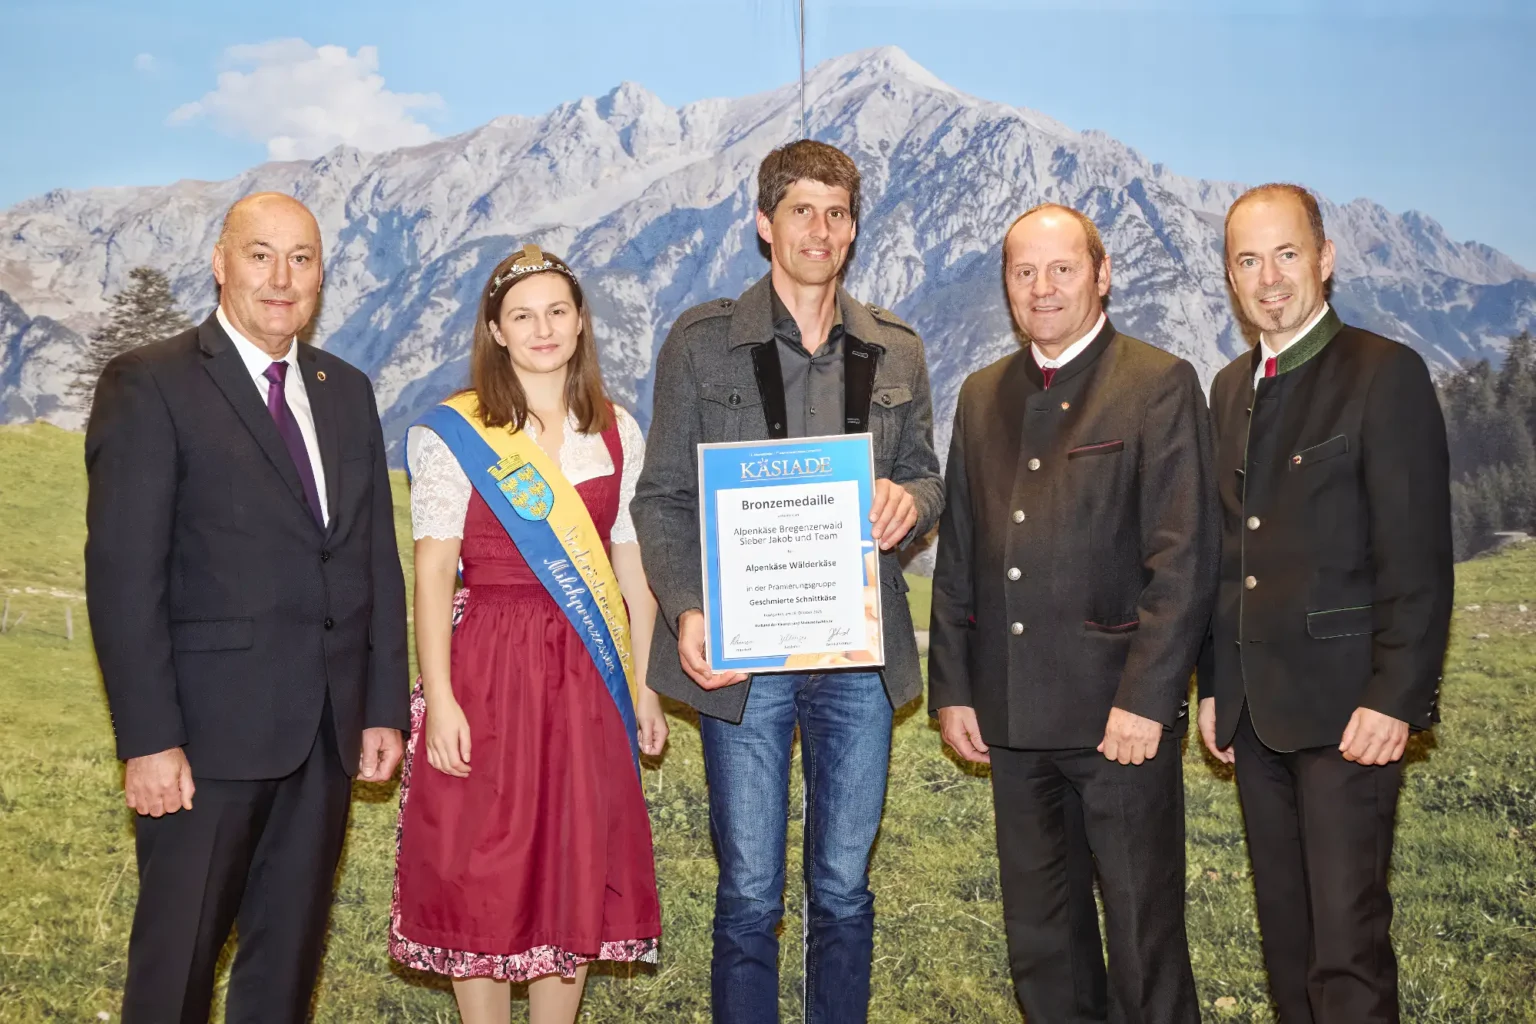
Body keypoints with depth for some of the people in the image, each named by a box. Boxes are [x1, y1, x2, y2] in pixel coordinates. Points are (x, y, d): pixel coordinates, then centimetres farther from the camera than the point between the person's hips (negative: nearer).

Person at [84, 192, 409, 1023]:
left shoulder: (347, 392, 13)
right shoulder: (149, 386, -5)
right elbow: (123, 574, -11)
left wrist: (383, 707, 7)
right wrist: (148, 741, -15)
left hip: (328, 733, 5)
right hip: (210, 733, -5)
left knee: (290, 957, 14)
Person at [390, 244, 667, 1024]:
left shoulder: (617, 433, 8)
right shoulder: (452, 435, -3)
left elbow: (632, 566, 10)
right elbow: (432, 573, -8)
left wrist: (643, 684, 6)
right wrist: (439, 699, -15)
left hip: (587, 675, 4)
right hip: (486, 668, -3)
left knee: (576, 869, 9)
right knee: (481, 870, 3)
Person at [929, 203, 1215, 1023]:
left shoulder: (1159, 386, -4)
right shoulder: (982, 396, 13)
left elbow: (1183, 559, -10)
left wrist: (1146, 698, -15)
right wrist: (952, 688, 9)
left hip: (1121, 713, -5)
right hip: (1014, 716, 5)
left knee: (1144, 938, 3)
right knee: (1039, 941, 14)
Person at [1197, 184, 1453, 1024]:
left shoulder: (1385, 373, -7)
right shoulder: (1231, 388, 14)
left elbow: (1418, 556, -12)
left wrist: (1394, 699, -17)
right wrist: (1214, 684, 14)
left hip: (1346, 704, -6)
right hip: (1255, 709, 7)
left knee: (1347, 942, -7)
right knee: (1286, 939, 13)